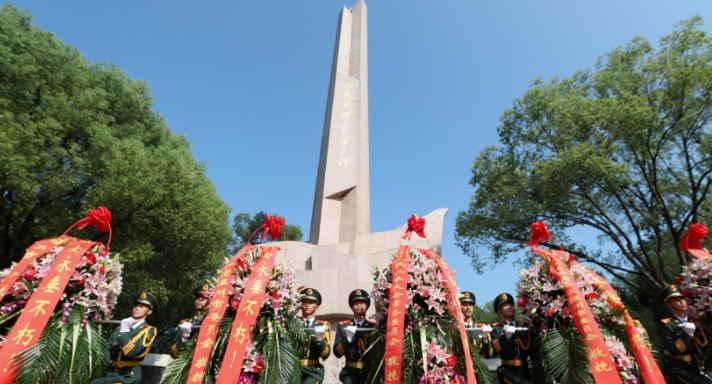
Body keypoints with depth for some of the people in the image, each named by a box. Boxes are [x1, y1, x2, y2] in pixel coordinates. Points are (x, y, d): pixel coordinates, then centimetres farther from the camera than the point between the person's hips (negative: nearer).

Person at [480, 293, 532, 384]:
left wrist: (515, 333, -20)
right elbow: (490, 353, -12)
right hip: (507, 371, -4)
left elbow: (527, 346, -5)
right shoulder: (496, 328, 1)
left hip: (524, 370, 4)